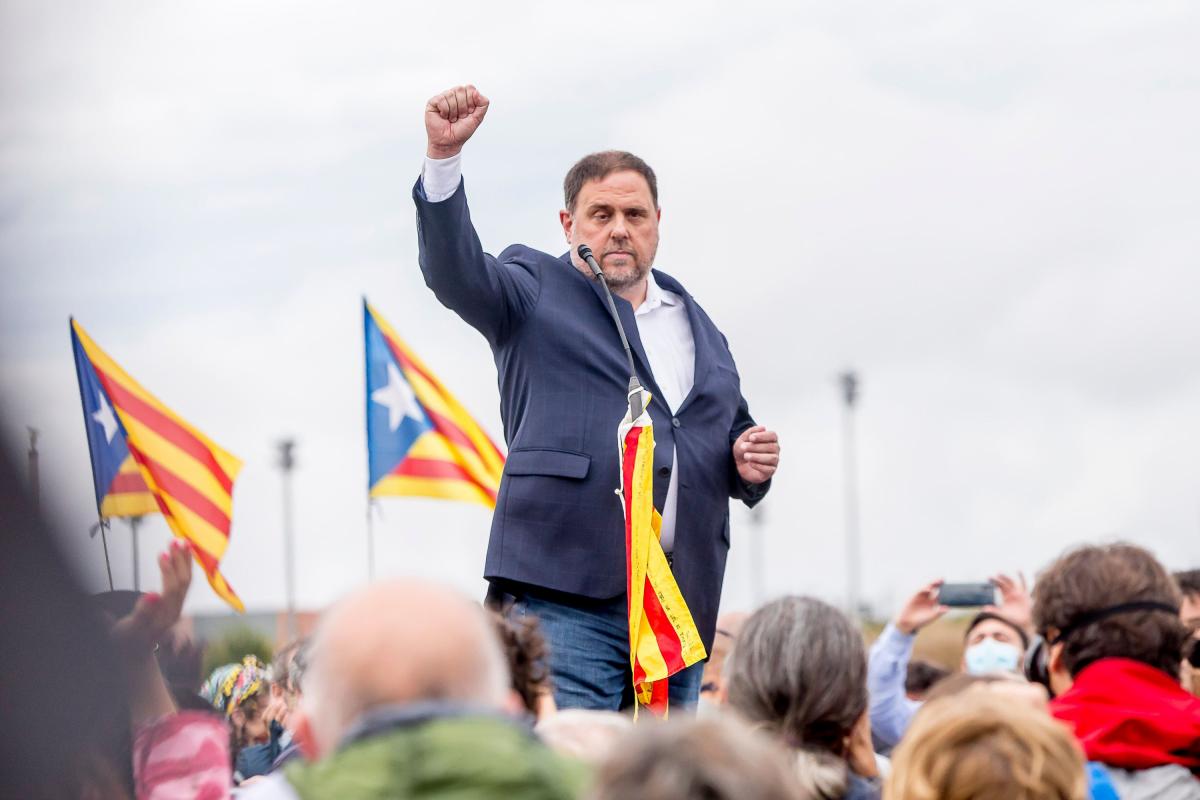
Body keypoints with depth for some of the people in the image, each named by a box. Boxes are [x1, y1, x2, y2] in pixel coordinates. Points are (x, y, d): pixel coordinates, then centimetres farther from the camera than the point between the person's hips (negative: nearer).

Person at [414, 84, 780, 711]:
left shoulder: (695, 323, 24)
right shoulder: (534, 292, 9)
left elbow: (733, 431, 32)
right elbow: (453, 268, -10)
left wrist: (750, 464, 7)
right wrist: (444, 155, -24)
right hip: (566, 598, -6)